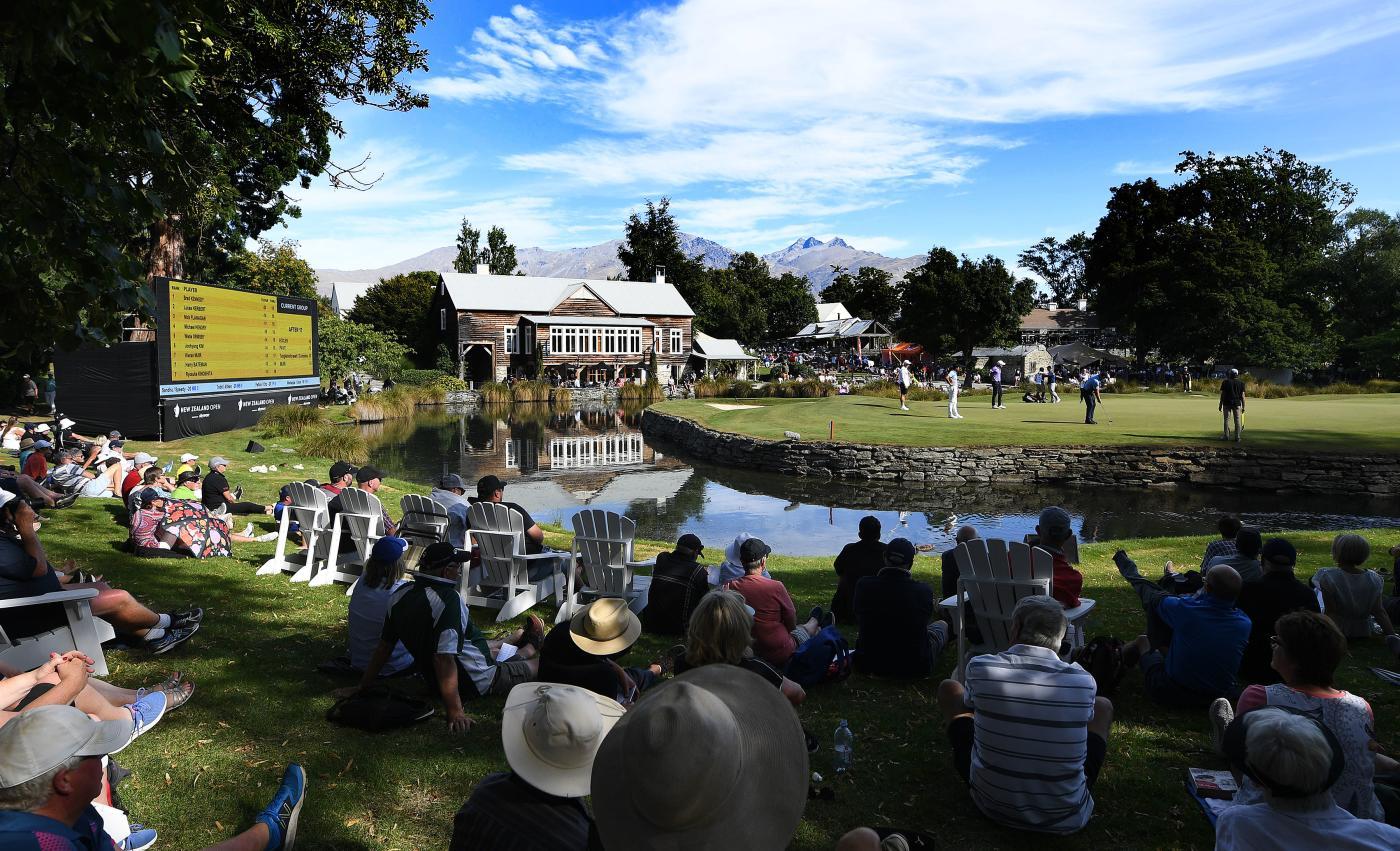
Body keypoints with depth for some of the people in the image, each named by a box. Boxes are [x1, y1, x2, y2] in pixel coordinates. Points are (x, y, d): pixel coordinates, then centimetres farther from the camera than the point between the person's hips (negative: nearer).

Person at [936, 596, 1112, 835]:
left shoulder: (979, 667, -14)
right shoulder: (1083, 681, -14)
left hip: (991, 805, 0)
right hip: (1064, 817, 1)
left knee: (949, 689, 19)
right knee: (1103, 707, 22)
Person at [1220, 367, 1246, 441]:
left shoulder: (1225, 382, 1)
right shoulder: (1241, 383, 3)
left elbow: (1222, 394, -1)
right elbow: (1242, 396, 0)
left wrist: (1220, 405, 4)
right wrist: (1243, 407, 4)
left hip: (1227, 403, -1)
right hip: (1237, 404, 1)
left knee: (1226, 419, 4)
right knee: (1237, 420, 3)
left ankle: (1226, 436, 2)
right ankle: (1237, 437, 1)